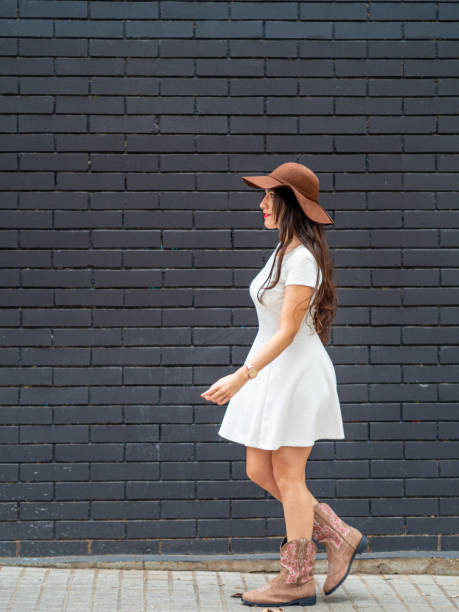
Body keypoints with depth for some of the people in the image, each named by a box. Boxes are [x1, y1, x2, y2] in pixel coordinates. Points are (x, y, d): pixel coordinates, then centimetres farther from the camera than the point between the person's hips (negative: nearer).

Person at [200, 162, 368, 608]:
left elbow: (288, 332, -22)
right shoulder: (282, 253, 12)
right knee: (259, 471, 10)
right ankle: (340, 538, 20)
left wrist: (241, 377, -26)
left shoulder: (303, 259, -18)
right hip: (271, 371, 10)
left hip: (295, 371, -10)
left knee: (287, 475, -1)